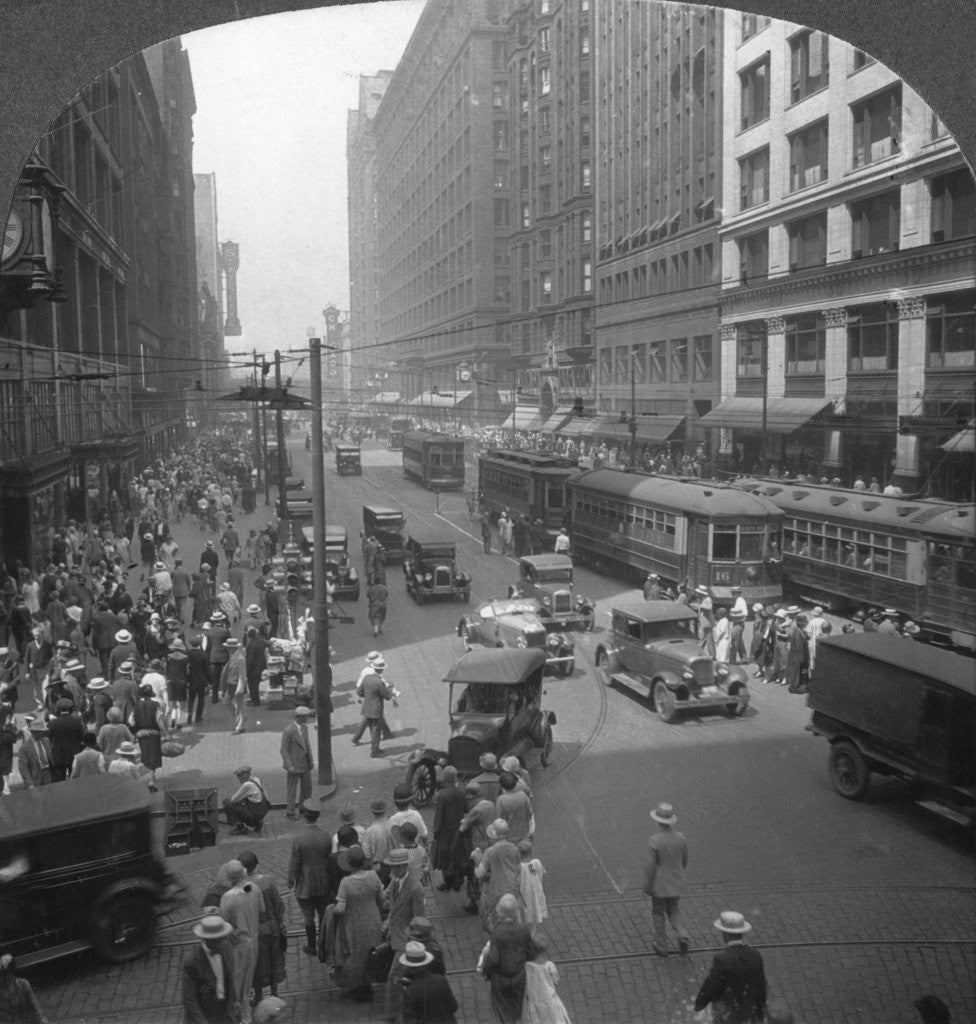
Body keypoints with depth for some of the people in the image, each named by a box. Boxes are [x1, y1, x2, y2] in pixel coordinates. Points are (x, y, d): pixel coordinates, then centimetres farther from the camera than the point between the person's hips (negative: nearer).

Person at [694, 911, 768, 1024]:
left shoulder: (722, 959, -31)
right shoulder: (756, 956, -15)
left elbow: (710, 986, -20)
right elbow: (761, 987, -3)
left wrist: (699, 1004, -1)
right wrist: (760, 1010, 12)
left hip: (726, 1013, -5)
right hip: (747, 1010, 5)